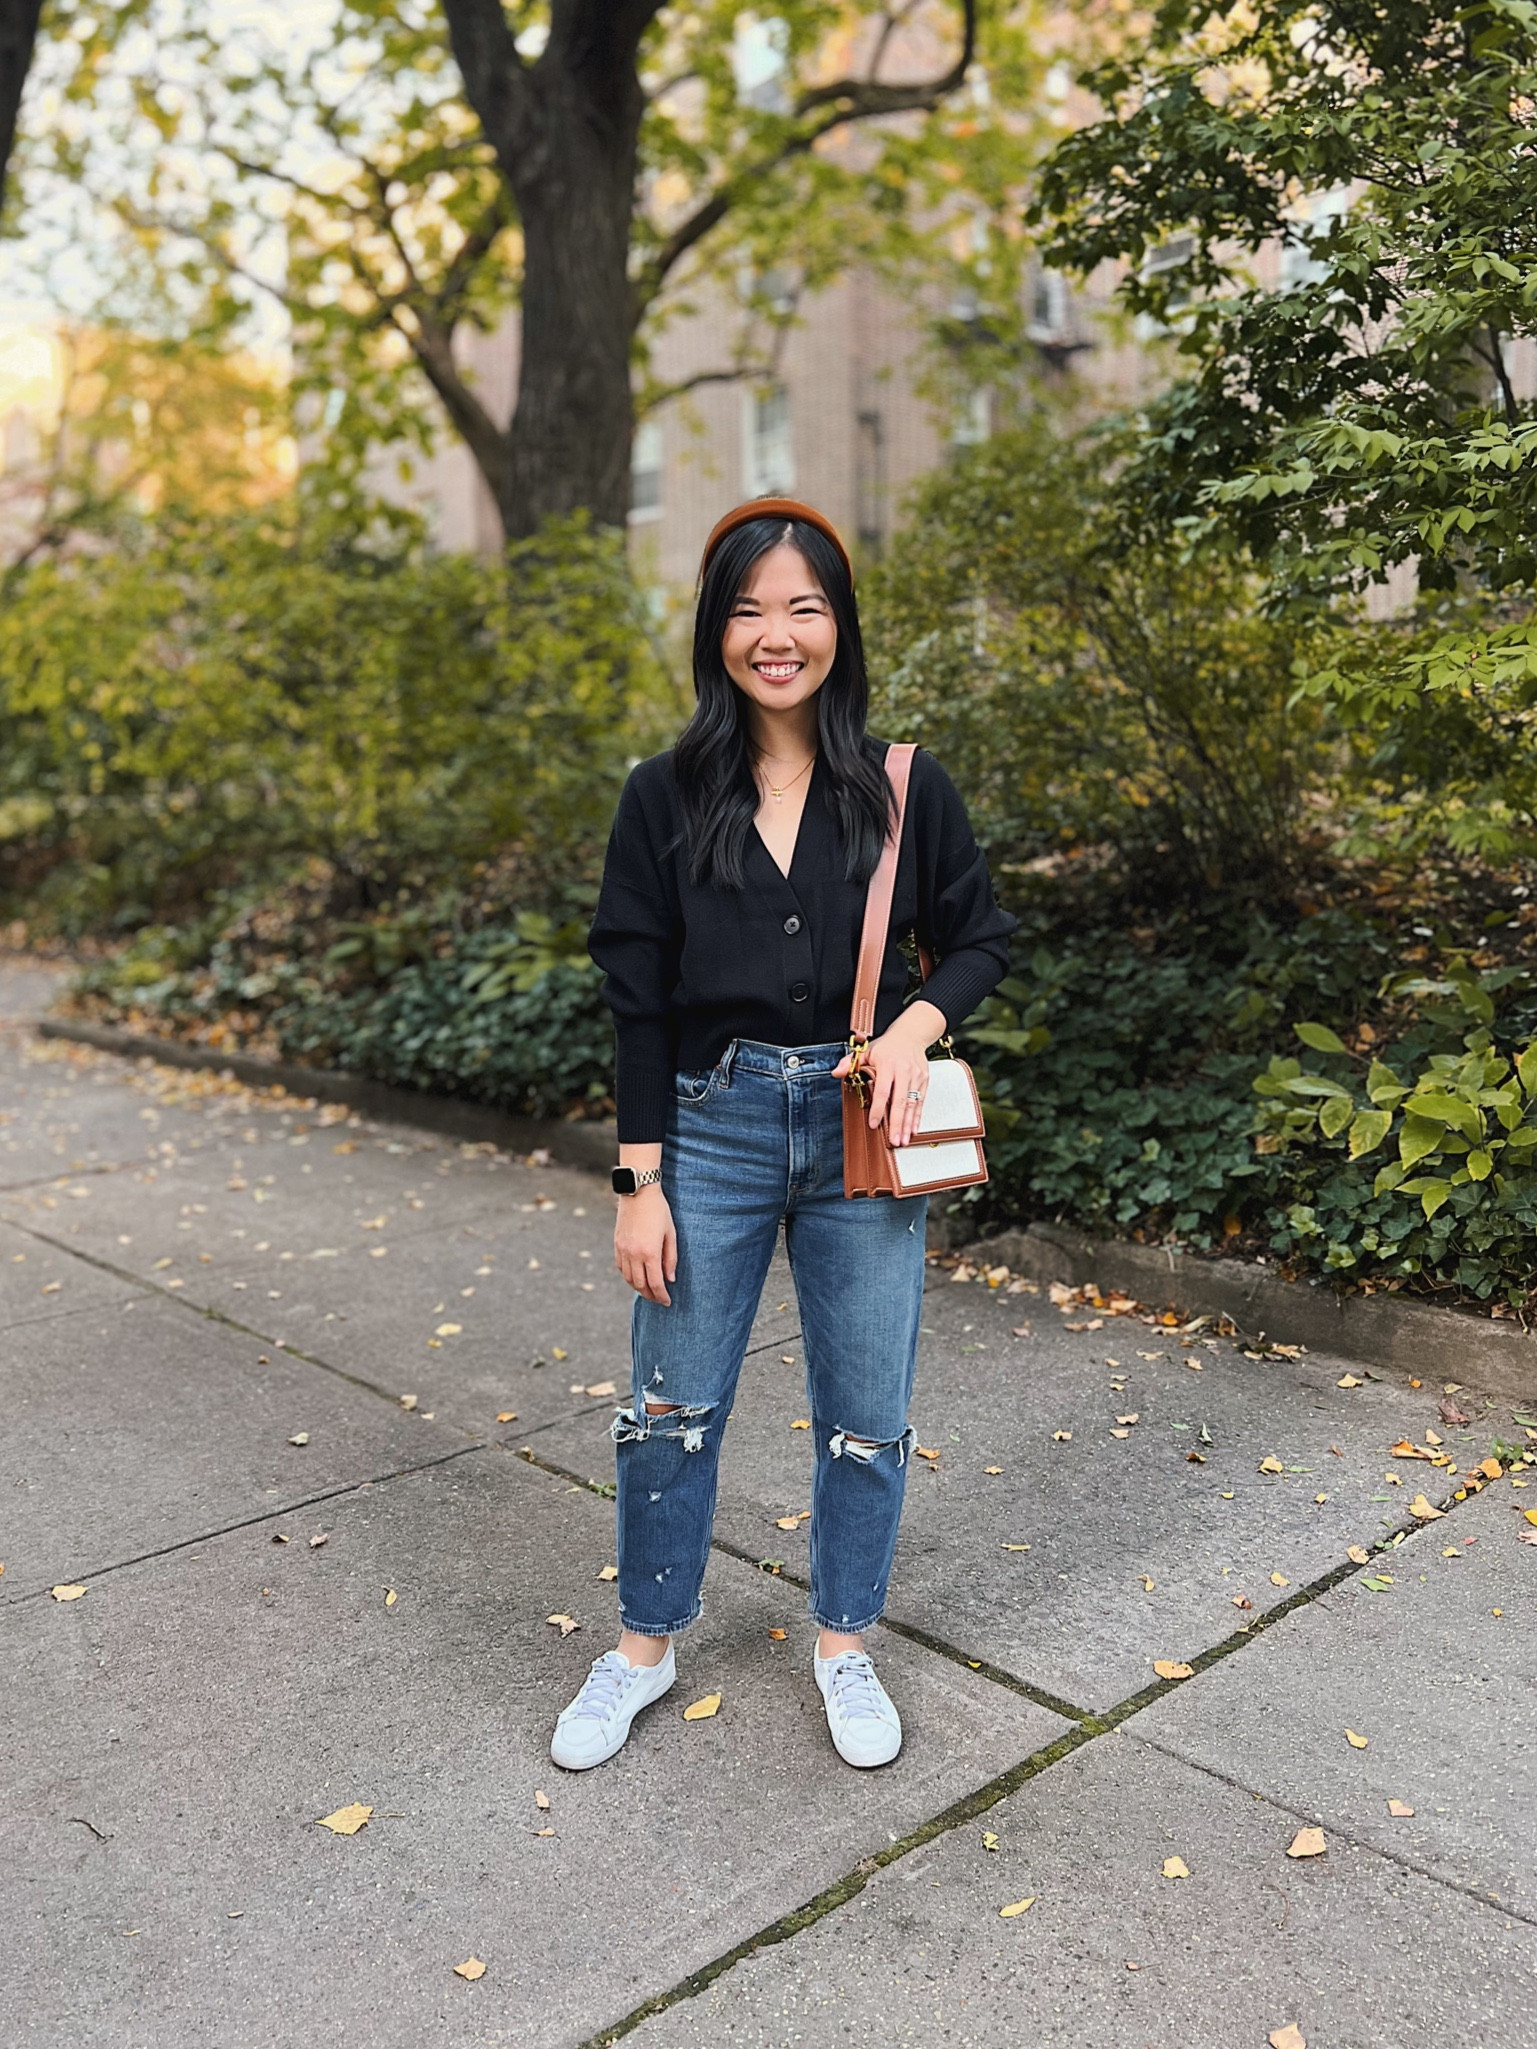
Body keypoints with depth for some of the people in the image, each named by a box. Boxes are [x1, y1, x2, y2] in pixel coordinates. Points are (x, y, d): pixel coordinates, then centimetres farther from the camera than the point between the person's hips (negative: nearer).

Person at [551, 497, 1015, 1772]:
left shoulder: (905, 790, -1)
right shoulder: (668, 797, -2)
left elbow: (982, 940, 7)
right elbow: (636, 1000, -2)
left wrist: (918, 1022, -15)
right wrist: (641, 1180, -5)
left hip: (860, 1131, 1)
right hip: (711, 1126, 0)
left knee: (867, 1413, 11)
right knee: (674, 1404, 10)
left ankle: (845, 1647, 34)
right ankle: (647, 1645, 33)